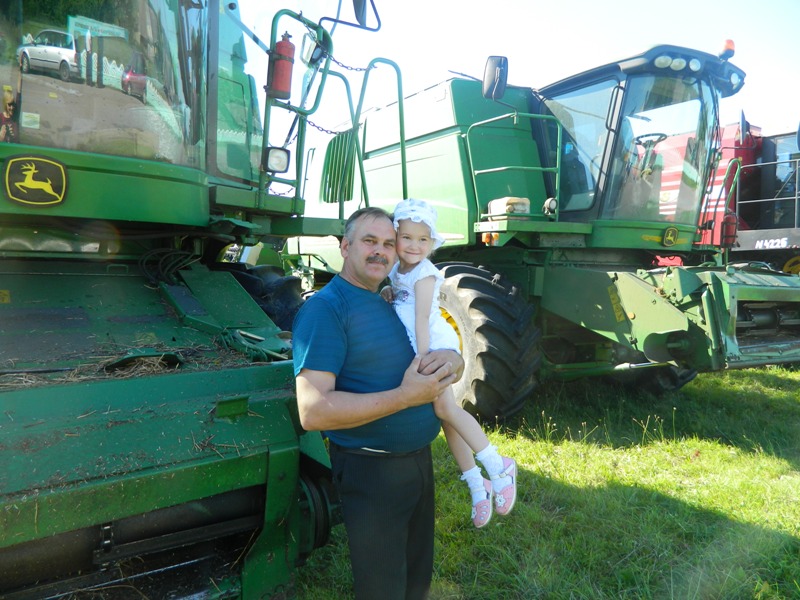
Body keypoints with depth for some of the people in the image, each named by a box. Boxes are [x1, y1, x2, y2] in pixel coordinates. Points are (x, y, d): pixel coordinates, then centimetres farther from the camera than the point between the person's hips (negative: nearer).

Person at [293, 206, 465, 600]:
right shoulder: (325, 308, -16)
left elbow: (455, 365, 12)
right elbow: (313, 411, -26)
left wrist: (451, 361, -13)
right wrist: (404, 396, -27)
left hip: (419, 459, 8)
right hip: (370, 471, -7)